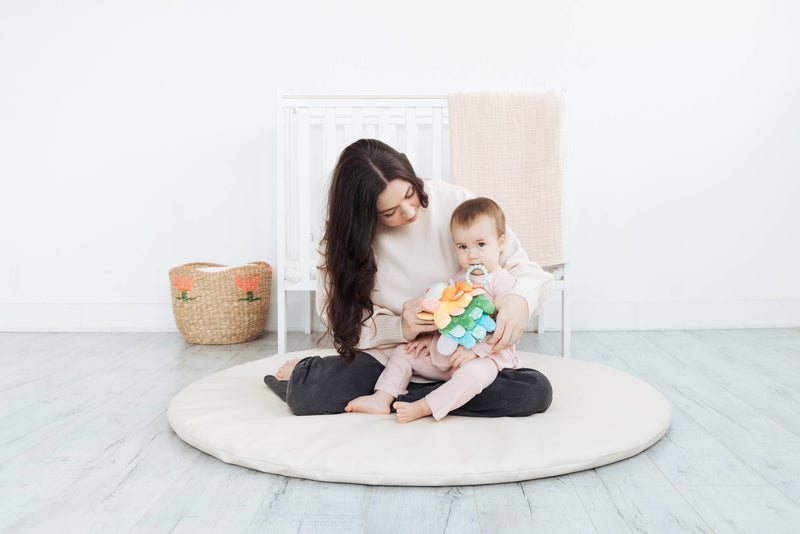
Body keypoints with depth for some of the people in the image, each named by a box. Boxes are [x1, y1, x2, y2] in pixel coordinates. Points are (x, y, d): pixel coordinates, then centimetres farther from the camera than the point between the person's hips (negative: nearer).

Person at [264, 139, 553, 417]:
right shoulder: (346, 236, -6)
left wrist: (519, 300, -28)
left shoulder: (455, 203, -9)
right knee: (307, 394, -30)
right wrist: (399, 328, -22)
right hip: (389, 355, -2)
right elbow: (343, 321, -3)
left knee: (536, 391, -25)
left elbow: (523, 269, -4)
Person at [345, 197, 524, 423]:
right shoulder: (458, 278, 13)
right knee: (403, 352, 4)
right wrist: (428, 336, 6)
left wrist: (474, 350, -24)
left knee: (473, 373, -38)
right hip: (445, 352, 7)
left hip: (485, 355, -7)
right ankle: (382, 398, -5)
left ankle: (423, 407, -35)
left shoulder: (503, 282, -10)